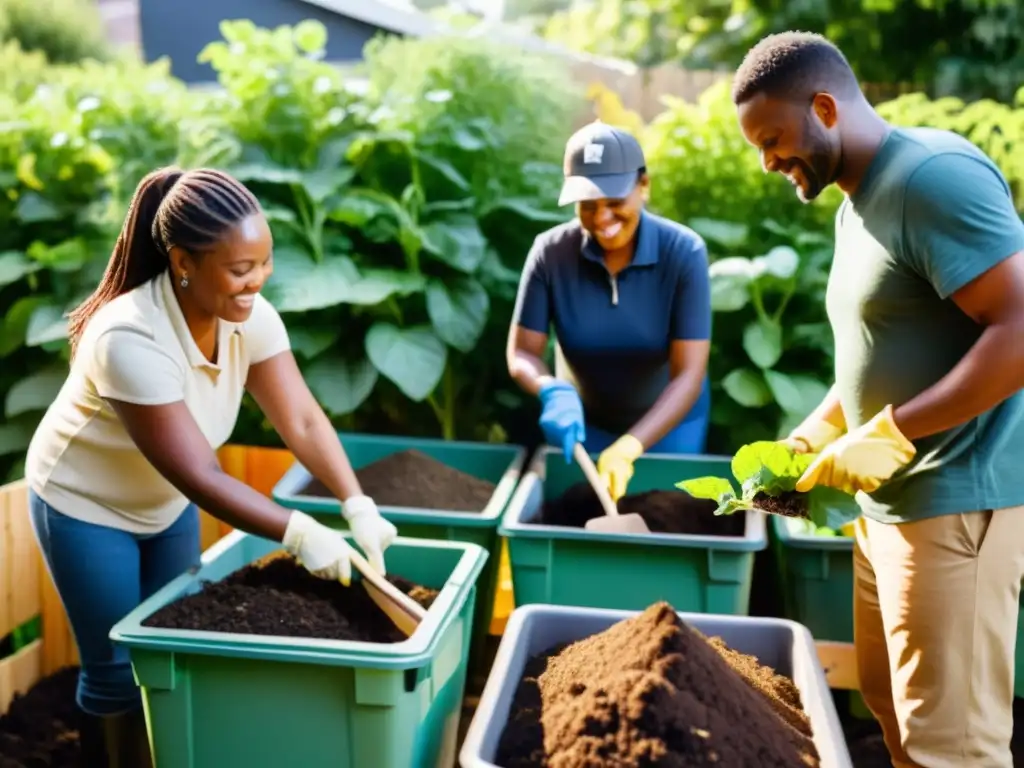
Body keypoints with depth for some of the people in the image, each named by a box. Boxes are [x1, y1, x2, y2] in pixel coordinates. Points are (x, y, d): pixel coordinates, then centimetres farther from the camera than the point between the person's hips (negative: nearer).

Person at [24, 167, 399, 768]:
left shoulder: (251, 316, -18)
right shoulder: (131, 339, -36)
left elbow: (303, 421, -20)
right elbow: (199, 475, -35)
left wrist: (358, 506, -32)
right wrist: (300, 533, -38)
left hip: (166, 503, 6)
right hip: (86, 505, -6)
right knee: (118, 667, 3)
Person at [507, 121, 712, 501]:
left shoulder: (684, 252, -24)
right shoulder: (551, 251, -21)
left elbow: (689, 374, -27)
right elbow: (522, 353, -15)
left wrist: (627, 447, -41)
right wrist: (553, 392, -37)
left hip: (669, 423, -1)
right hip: (586, 421, 1)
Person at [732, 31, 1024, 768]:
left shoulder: (934, 176, -16)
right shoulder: (857, 203, 14)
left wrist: (890, 434, -22)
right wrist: (816, 434, 10)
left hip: (955, 500, -9)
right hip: (890, 501, 10)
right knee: (892, 706, 19)